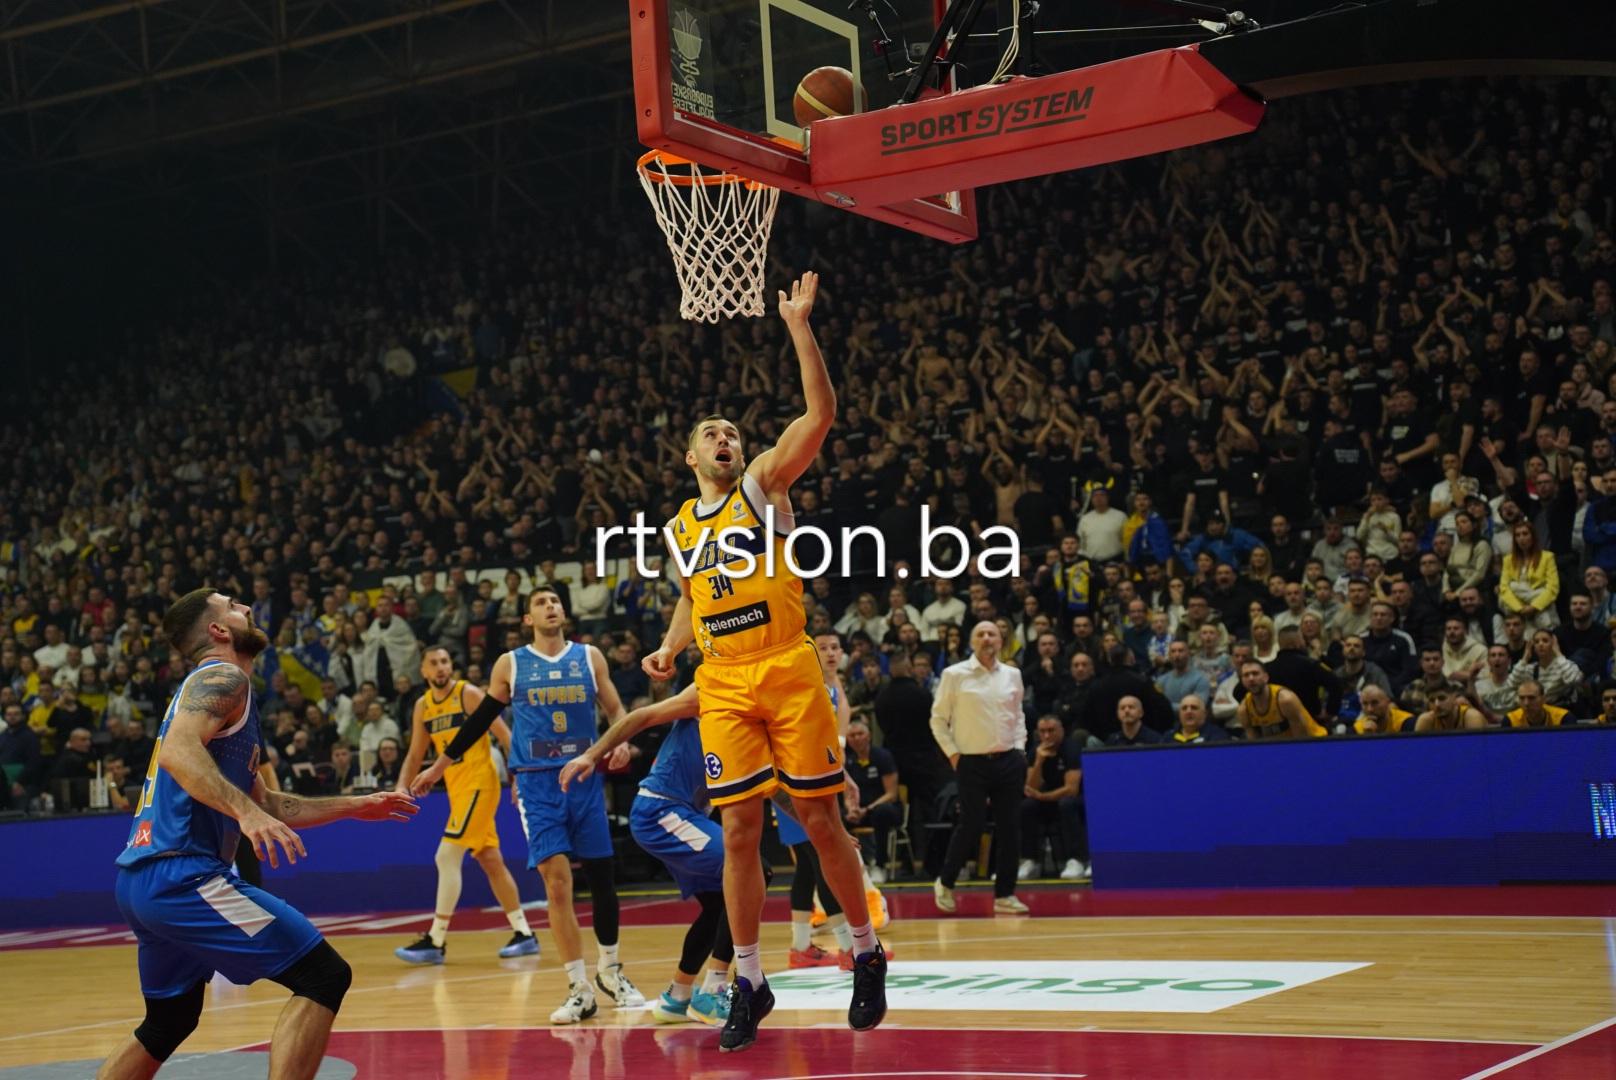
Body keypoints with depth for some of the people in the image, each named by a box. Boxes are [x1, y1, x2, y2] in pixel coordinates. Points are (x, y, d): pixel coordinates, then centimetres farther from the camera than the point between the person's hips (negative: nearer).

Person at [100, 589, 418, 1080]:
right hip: (180, 873, -11)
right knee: (324, 975, -12)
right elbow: (178, 752, -24)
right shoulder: (222, 678, -3)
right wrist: (245, 811, -34)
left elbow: (265, 804, 31)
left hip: (142, 879, 11)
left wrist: (355, 806, 31)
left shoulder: (215, 688, 25)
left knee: (168, 1023, 27)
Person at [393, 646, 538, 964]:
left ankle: (435, 942, -11)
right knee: (491, 861, 11)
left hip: (478, 784, -8)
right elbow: (415, 755, 17)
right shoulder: (422, 706, 11)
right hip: (457, 789, 8)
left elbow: (505, 735, -10)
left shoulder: (469, 694, -9)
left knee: (446, 858, -14)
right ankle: (524, 935, 19)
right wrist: (402, 787, 1)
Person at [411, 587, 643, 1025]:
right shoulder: (510, 664, 5)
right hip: (536, 783, -1)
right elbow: (481, 719, 12)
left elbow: (615, 709, 9)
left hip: (585, 778, 2)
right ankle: (579, 989, -7)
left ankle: (610, 970, 27)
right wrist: (439, 766, 14)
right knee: (557, 881, -11)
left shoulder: (589, 657, 7)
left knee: (600, 874, 7)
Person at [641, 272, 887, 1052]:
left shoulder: (764, 485, 4)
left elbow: (821, 414, -10)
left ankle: (867, 957, 17)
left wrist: (799, 328, -14)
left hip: (788, 671, -3)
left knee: (820, 819, 0)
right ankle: (749, 981, 10)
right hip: (723, 686, 4)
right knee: (739, 829, 1)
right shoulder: (679, 528, 17)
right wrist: (670, 649, 10)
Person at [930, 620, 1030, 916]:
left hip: (1009, 760, 4)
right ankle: (945, 883, 16)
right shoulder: (955, 675, -2)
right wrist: (952, 753, -5)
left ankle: (1004, 894, 10)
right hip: (973, 762, -4)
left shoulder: (1012, 675, 10)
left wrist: (1020, 747, 9)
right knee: (970, 827, -6)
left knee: (1009, 828, 1)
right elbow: (938, 719, 2)